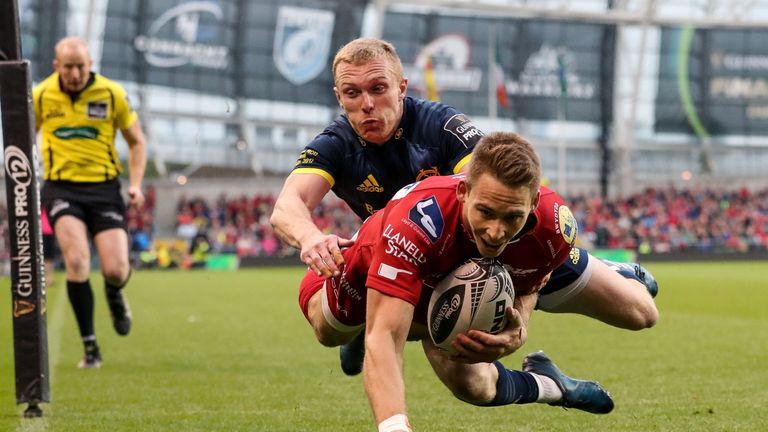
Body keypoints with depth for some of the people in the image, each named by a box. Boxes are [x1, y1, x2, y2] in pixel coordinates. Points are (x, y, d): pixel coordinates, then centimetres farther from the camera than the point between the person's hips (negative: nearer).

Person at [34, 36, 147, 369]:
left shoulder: (112, 94, -3)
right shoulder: (41, 95, 0)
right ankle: (90, 347, -9)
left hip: (104, 188, 0)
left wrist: (136, 184, -4)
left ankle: (114, 294, 31)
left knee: (116, 271, -11)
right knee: (77, 261, -21)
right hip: (61, 188, 0)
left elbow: (136, 141, 9)